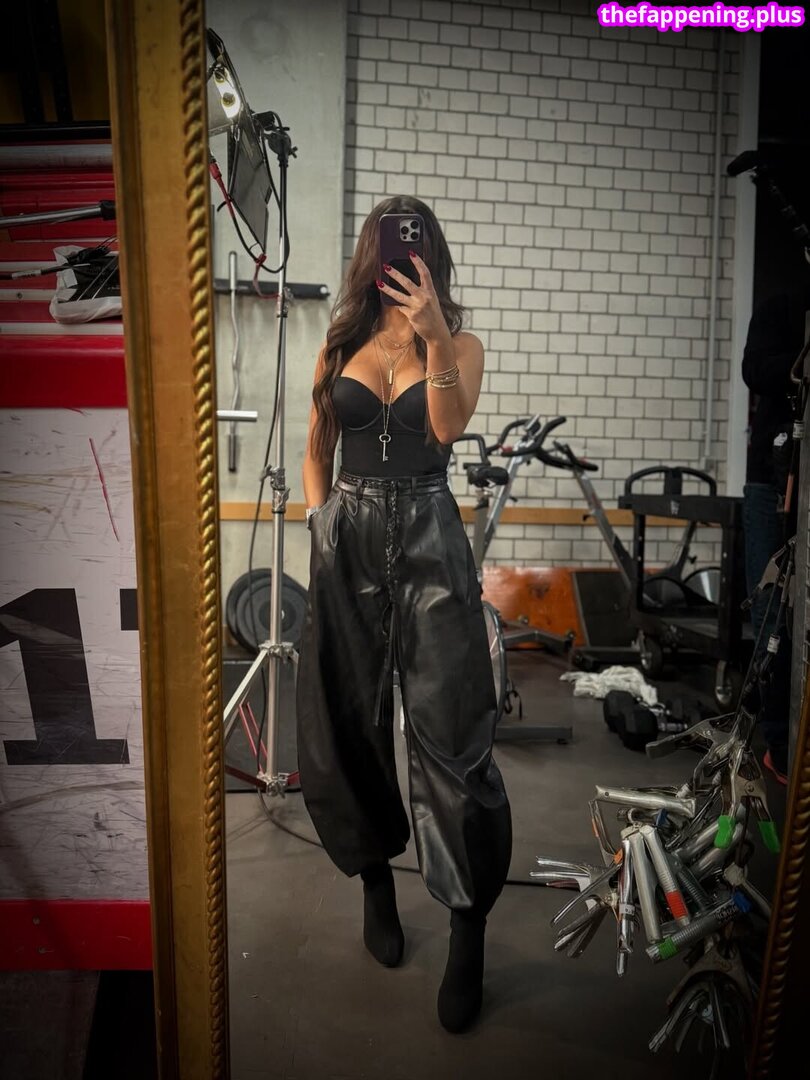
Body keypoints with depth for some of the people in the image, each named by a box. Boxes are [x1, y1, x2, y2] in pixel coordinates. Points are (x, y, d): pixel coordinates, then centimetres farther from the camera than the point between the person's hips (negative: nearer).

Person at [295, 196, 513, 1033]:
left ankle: (468, 930, 8)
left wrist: (435, 338, -25)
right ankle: (376, 882, 31)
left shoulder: (460, 345, 6)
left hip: (429, 540, -3)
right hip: (347, 541, 3)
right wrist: (321, 523, 6)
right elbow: (316, 449, 17)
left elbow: (449, 425, -13)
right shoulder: (339, 344, 13)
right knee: (347, 725, 9)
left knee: (451, 735, -6)